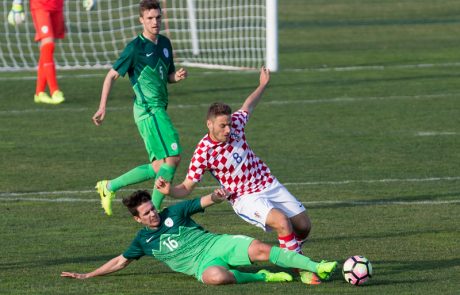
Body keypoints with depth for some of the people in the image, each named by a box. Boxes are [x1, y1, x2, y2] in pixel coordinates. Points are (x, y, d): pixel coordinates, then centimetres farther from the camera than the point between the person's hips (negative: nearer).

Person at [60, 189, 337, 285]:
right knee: (216, 277, -39)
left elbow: (203, 202, 1)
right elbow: (121, 261, 22)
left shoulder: (174, 213, 6)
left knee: (260, 249, -23)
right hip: (202, 264, -1)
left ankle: (317, 267, -27)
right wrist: (88, 275, 19)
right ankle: (261, 277, -19)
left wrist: (215, 196, -24)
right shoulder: (143, 240, 11)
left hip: (217, 244, 1)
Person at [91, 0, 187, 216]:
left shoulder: (165, 43, 13)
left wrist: (178, 76, 0)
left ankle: (109, 187, 17)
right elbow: (112, 75, -7)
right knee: (172, 157, -16)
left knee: (159, 167, 7)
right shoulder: (135, 48, -9)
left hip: (159, 109, 8)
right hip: (148, 109, -8)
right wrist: (102, 107, -14)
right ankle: (154, 208, -7)